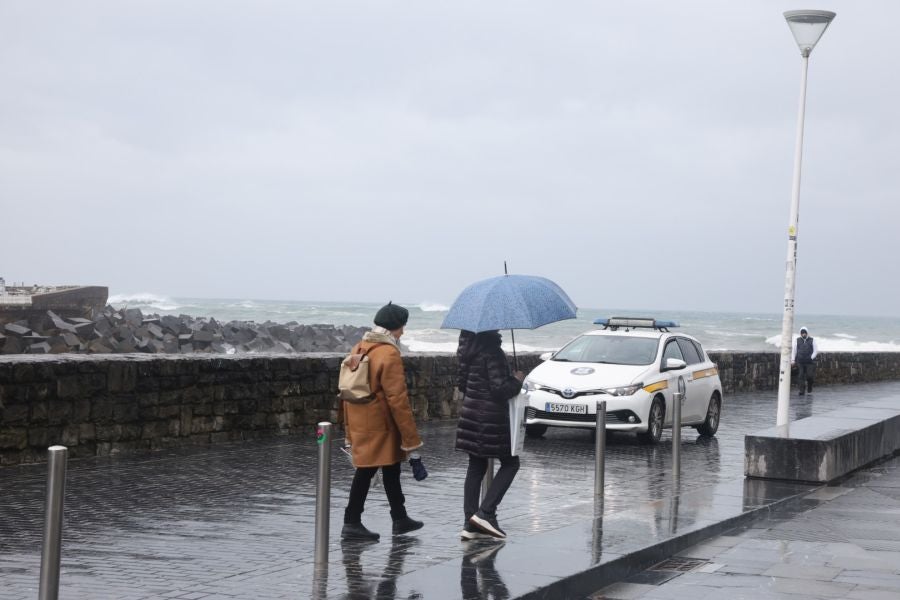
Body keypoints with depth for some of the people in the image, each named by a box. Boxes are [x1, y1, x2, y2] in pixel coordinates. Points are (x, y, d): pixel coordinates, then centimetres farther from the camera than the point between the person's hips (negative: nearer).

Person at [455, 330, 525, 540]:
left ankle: (470, 524, 8)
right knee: (510, 463, 6)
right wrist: (516, 381, -5)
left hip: (470, 412, 8)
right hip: (491, 417, -8)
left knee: (476, 467, 11)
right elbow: (499, 388, -21)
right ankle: (486, 513, -6)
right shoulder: (491, 350, -18)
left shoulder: (468, 347, 7)